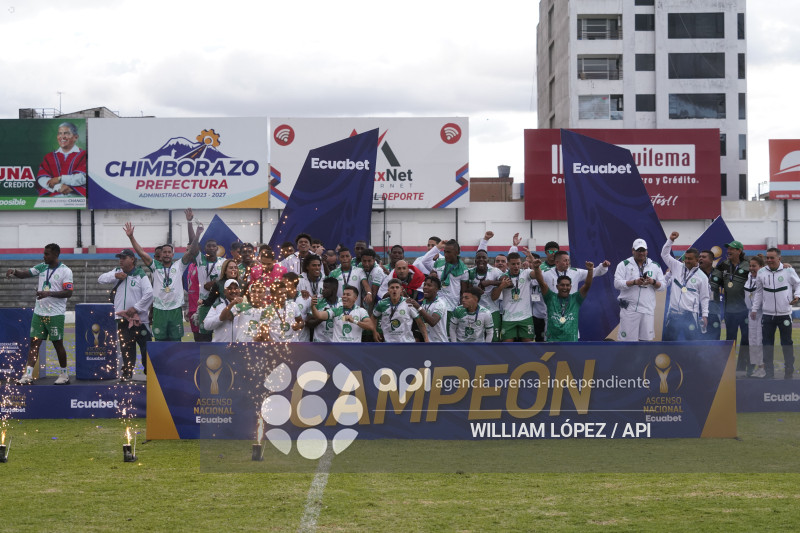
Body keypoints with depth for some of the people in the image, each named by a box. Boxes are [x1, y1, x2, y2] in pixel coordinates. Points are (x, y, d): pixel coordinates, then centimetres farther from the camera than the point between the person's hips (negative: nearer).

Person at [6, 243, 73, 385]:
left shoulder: (65, 271, -8)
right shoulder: (42, 267, 9)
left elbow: (68, 293, -15)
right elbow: (24, 274, 6)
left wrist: (48, 293, -24)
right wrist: (14, 271, -16)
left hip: (56, 314, -5)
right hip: (39, 313, 5)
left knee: (58, 344, 4)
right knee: (34, 342, -1)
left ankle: (64, 374, 18)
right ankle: (28, 375, -3)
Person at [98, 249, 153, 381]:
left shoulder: (140, 275, -7)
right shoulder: (117, 272, 11)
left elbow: (149, 293, -15)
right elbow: (101, 279, 6)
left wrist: (136, 308, -16)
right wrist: (115, 276, -11)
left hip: (138, 317, -4)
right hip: (122, 317, 4)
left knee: (145, 345, -2)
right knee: (126, 347, 6)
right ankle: (128, 372, 12)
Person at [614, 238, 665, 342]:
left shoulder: (655, 266, 12)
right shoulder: (624, 264, 3)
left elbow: (663, 286, 9)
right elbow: (617, 283, -7)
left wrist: (653, 282, -12)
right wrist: (634, 282, -18)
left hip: (648, 309, 3)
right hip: (629, 309, -3)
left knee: (646, 337, 6)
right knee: (627, 338, -5)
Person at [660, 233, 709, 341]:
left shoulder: (702, 277, 0)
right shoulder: (677, 267, 8)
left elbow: (704, 298, 3)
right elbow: (665, 254, 8)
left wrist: (705, 315, -3)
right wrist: (671, 240, -4)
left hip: (690, 314, -3)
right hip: (673, 312, 3)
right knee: (668, 340, 8)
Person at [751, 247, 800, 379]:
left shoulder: (788, 271, -4)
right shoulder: (761, 273, 4)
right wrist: (754, 309, 10)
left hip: (785, 314, -2)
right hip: (767, 315, 2)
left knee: (787, 344, 4)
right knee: (767, 344, 6)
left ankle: (789, 372, 14)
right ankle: (769, 373, 15)